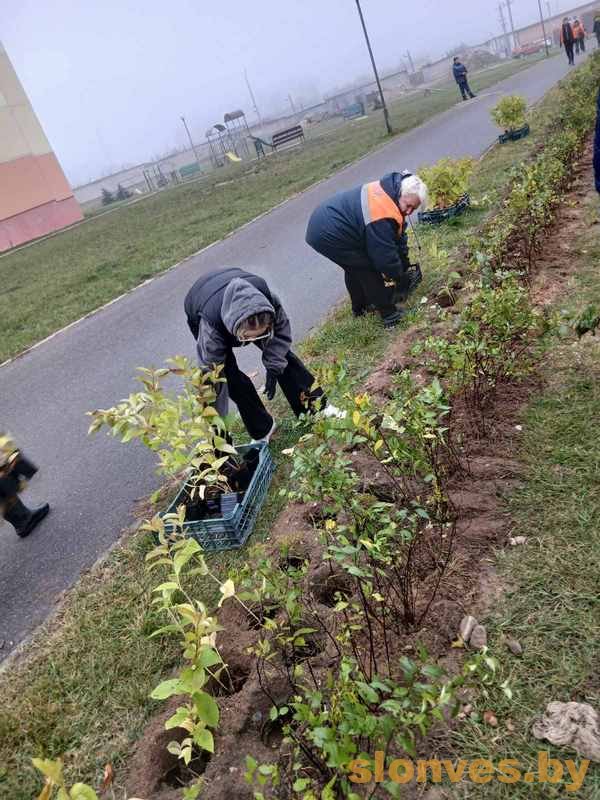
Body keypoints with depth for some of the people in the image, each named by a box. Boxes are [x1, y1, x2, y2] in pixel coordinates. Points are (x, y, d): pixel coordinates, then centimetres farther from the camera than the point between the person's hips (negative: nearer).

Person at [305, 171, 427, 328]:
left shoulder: (388, 190, 2)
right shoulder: (382, 216, -29)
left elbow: (399, 235, 11)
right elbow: (384, 256, -22)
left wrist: (406, 265, 15)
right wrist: (402, 280, -7)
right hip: (329, 236, -11)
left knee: (354, 267, 27)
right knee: (368, 269, -6)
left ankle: (359, 307, 45)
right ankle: (389, 315, 5)